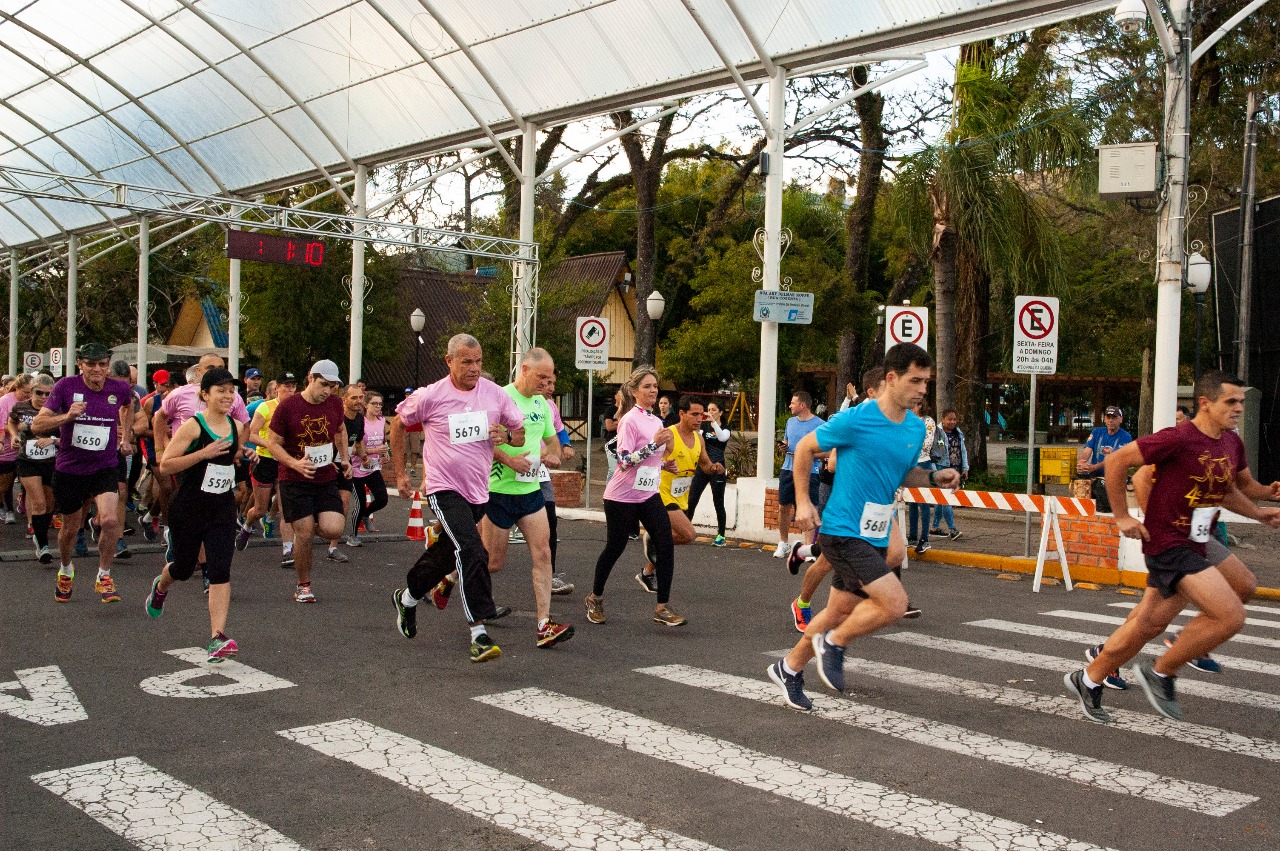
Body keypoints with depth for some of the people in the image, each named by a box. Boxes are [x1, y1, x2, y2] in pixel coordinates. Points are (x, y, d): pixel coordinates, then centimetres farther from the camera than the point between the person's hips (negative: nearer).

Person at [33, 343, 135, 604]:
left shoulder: (119, 389, -6)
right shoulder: (66, 386, -11)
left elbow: (129, 404, 22)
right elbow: (36, 425, -15)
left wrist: (126, 437, 17)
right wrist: (67, 416, -31)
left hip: (104, 468, 0)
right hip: (68, 469, 0)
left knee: (109, 519, -22)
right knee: (70, 528, 15)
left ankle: (104, 576, -2)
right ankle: (65, 570, 45)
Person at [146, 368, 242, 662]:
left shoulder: (236, 428, 5)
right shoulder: (192, 426, -12)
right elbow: (165, 465, -17)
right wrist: (203, 453, -23)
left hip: (222, 510, 3)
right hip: (188, 508, -3)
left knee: (220, 571, -10)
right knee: (183, 568, 15)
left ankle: (218, 637, -13)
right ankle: (160, 586, 52)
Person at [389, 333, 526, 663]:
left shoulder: (494, 394, -1)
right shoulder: (430, 396, -8)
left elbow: (521, 432, 8)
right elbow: (398, 424, 7)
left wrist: (507, 435, -17)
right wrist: (400, 473, 8)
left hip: (478, 490, 5)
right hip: (444, 488, -5)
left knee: (447, 553, 18)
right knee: (472, 552, -23)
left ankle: (407, 598, 46)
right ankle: (479, 633, -22)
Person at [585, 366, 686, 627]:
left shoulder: (656, 420, 11)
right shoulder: (630, 420, -13)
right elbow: (625, 461, -21)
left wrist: (663, 465, 8)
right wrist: (655, 444, -26)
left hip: (649, 495, 7)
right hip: (623, 496, -7)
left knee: (665, 545, -7)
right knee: (615, 548, 4)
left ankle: (662, 608, -2)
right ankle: (595, 599, 27)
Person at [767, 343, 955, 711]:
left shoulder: (917, 428, 5)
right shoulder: (856, 420, -16)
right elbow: (804, 448, -3)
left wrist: (933, 478, 0)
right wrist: (803, 501, -6)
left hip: (874, 536, 8)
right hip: (843, 531, -8)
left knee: (840, 611, 16)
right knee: (895, 603, -18)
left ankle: (789, 668, 35)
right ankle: (833, 643, 6)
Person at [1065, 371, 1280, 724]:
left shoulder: (1232, 443, 8)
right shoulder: (1178, 439, -18)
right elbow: (1116, 460, -15)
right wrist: (1122, 517, -12)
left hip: (1197, 543, 9)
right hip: (1168, 544, -9)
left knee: (1149, 623, 10)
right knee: (1231, 616, -15)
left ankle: (1087, 680, 25)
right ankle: (1161, 673, 3)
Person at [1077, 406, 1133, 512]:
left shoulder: (1125, 437, -3)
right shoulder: (1097, 432, 12)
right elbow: (1087, 450, 0)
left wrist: (1094, 467, -30)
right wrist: (1082, 462, -25)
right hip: (1094, 477, 3)